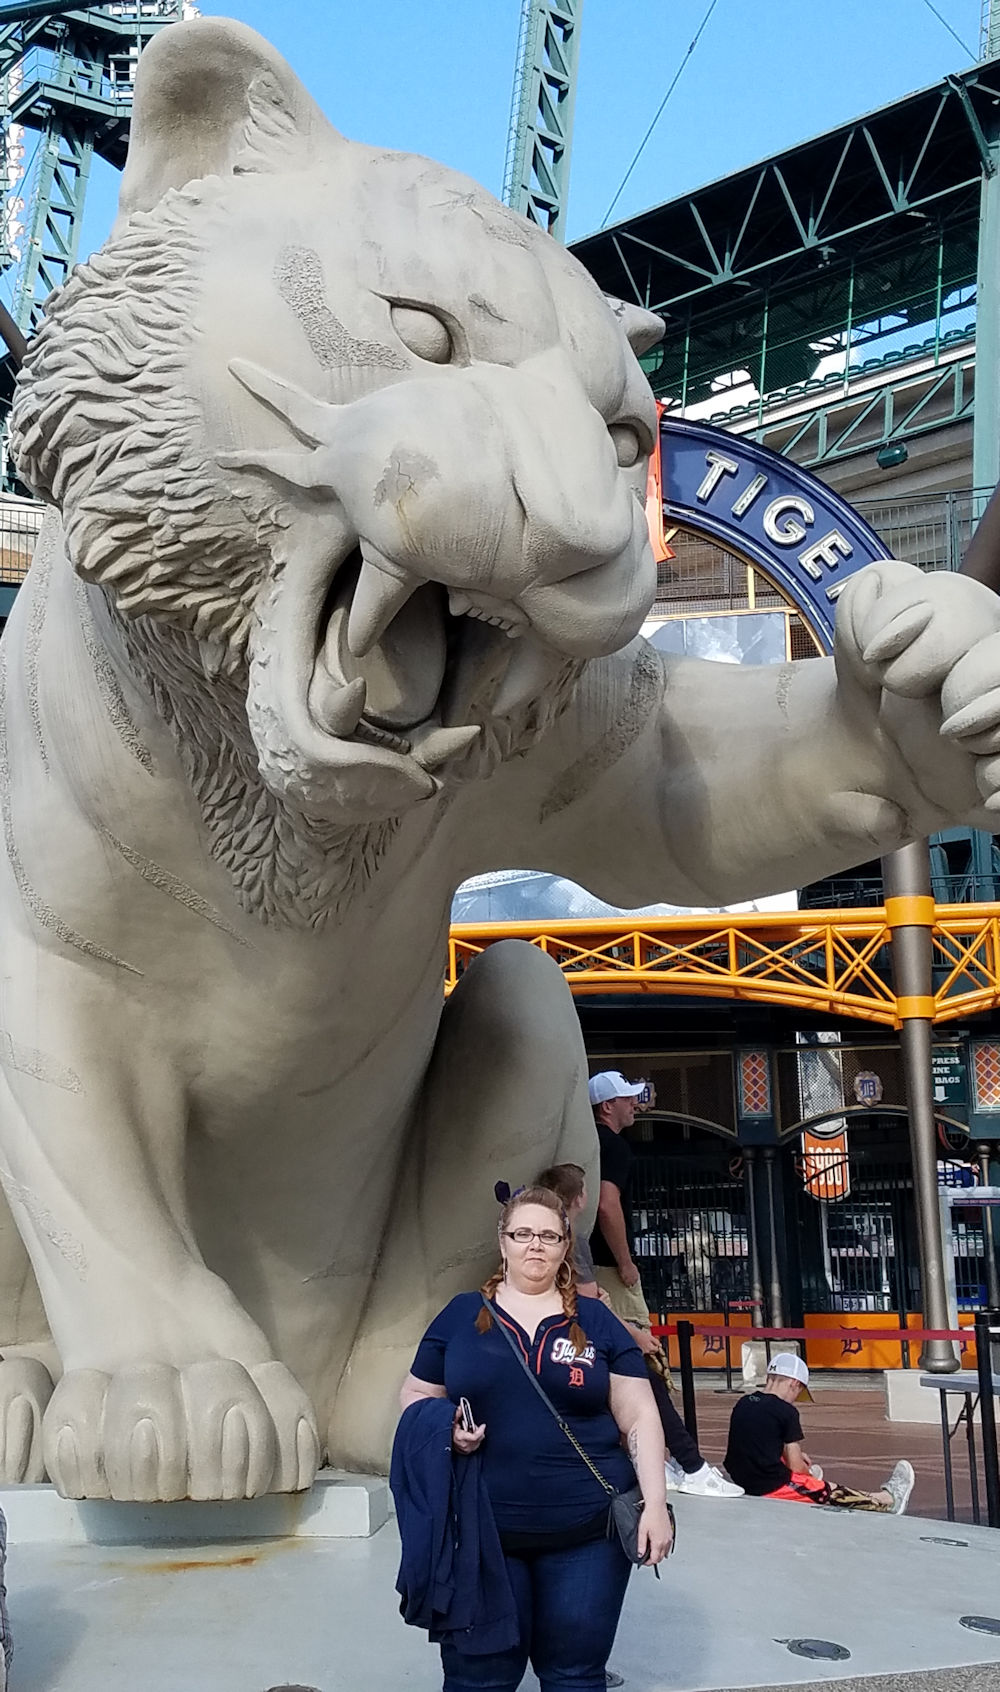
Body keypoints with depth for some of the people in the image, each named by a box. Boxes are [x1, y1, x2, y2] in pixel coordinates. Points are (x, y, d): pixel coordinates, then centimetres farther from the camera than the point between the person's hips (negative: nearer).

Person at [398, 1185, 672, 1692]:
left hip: (587, 1535, 0)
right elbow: (415, 1398, 11)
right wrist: (444, 1430, -10)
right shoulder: (460, 1316, 4)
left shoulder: (597, 1322, 4)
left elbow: (639, 1418, 3)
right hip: (482, 1534, 0)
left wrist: (654, 1503, -6)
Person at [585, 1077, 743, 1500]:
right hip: (608, 1269, -10)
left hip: (587, 1267, 10)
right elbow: (607, 1204, -25)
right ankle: (690, 1468, -7)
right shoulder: (614, 1146, -13)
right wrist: (625, 1263, -17)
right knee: (645, 1365, -9)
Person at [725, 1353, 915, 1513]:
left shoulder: (742, 1404, 5)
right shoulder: (785, 1411, -16)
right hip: (773, 1487, -7)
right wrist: (808, 1470, 9)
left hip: (742, 1483, 7)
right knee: (835, 1493, 12)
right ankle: (888, 1498, 29)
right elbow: (796, 1466, -12)